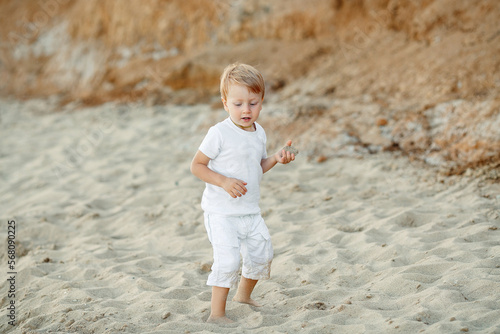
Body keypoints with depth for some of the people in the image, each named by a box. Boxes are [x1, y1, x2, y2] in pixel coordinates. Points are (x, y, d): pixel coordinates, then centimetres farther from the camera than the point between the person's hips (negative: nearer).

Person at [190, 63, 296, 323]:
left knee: (262, 254, 17)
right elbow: (196, 165, -13)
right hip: (221, 212, -7)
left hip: (250, 211, 7)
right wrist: (223, 181, -25)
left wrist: (277, 158, 2)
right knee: (227, 261, -16)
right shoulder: (219, 133, -16)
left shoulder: (259, 133, 6)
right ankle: (217, 313, -2)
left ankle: (244, 294, 42)